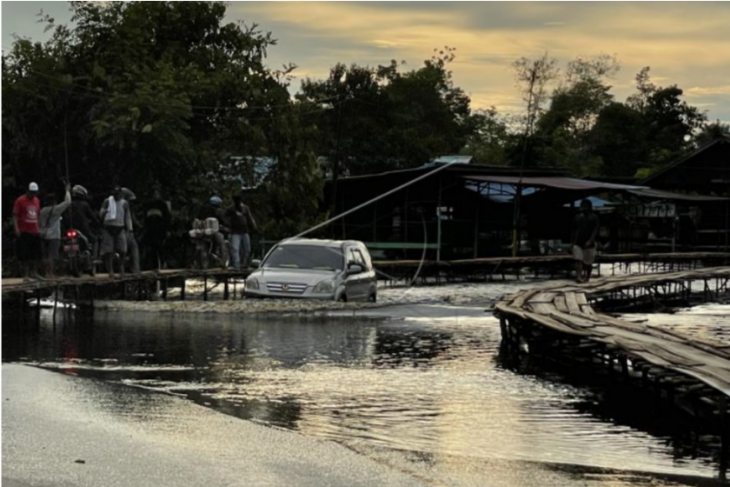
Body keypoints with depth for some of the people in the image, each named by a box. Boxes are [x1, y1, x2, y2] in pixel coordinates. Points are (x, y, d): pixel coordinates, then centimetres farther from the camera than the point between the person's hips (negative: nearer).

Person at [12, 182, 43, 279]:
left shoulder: (37, 201, 12)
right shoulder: (20, 201, -7)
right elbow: (15, 215, -9)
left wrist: (39, 228, 17)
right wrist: (16, 228, -17)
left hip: (35, 232, 6)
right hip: (24, 232, -6)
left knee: (36, 254, 10)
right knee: (24, 254, -4)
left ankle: (34, 273, 20)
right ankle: (25, 274, 1)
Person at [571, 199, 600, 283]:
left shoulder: (593, 217, -3)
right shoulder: (577, 217, 9)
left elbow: (595, 230, -11)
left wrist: (590, 241, -23)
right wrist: (573, 241, 12)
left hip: (589, 244, -2)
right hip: (578, 243, 2)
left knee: (588, 262, 8)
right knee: (578, 260, -14)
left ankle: (587, 277, 24)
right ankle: (578, 277, -24)